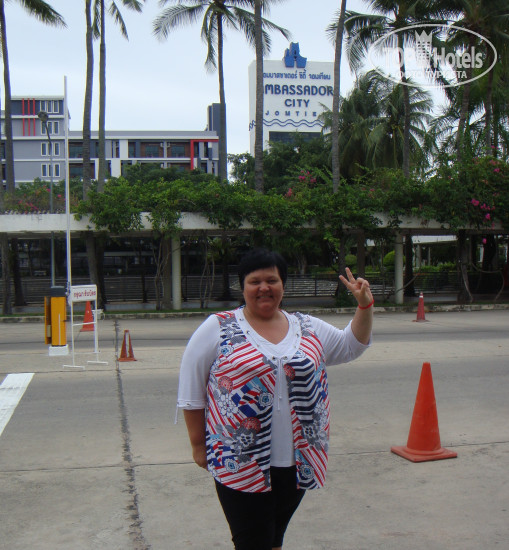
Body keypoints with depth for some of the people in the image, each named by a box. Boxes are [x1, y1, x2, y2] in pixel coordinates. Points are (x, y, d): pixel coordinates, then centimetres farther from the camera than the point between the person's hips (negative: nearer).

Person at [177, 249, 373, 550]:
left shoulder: (308, 328, 9)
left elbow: (352, 345, 18)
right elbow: (192, 392, 0)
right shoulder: (218, 328, -3)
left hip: (297, 462, 4)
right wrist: (198, 444, 0)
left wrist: (365, 305, 4)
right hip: (239, 464, -4)